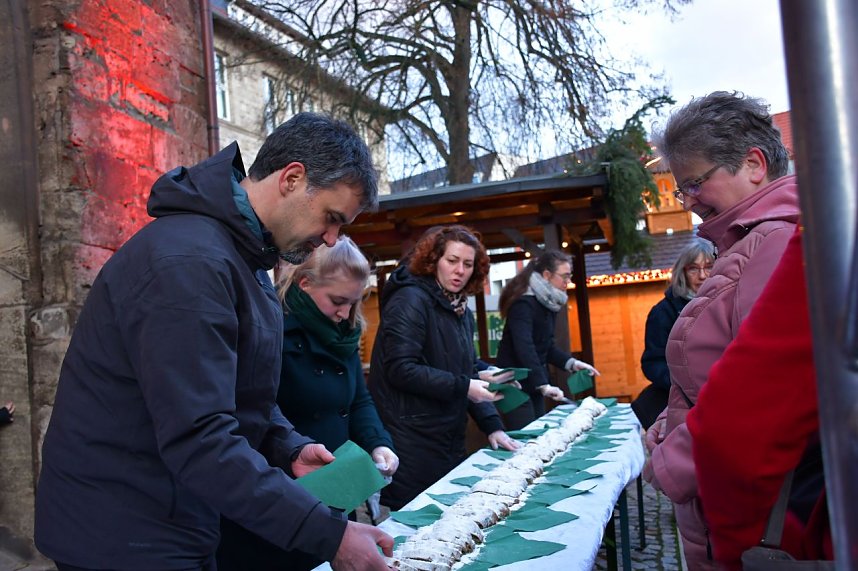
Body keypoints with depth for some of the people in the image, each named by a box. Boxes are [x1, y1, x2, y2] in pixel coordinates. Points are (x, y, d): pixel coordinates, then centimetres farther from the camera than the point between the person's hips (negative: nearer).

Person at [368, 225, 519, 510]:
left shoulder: (463, 312, 14)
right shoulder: (410, 300, -11)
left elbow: (469, 373, 14)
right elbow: (400, 369, -20)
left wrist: (493, 426, 3)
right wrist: (462, 387, -20)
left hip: (450, 441, 8)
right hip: (411, 443, -8)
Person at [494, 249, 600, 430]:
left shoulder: (548, 303, 9)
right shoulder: (523, 303, -20)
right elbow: (524, 348, -31)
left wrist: (572, 363, 1)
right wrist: (543, 384, -36)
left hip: (534, 383, 9)